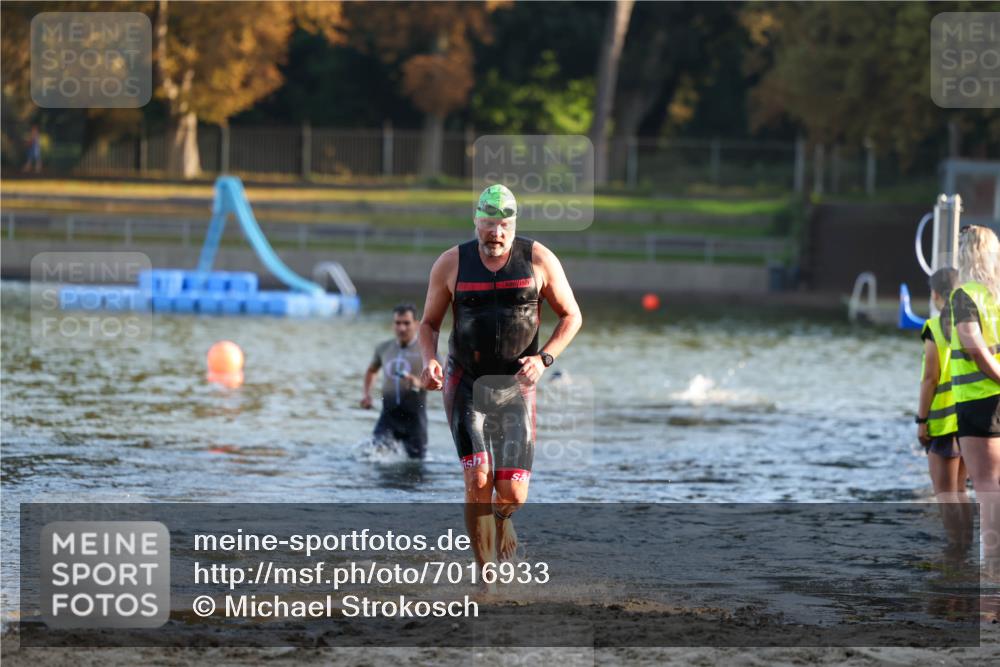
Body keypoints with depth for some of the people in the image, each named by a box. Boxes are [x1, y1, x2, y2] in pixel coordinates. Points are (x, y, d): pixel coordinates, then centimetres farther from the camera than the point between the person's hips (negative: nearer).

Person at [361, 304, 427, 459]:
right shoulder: (383, 348, 10)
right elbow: (371, 371, 30)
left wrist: (420, 382, -25)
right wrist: (366, 393, 12)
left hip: (414, 416, -2)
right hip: (389, 413, 2)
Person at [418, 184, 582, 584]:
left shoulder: (539, 260, -7)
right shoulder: (451, 264, -5)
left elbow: (571, 316, 2)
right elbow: (429, 323, 6)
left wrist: (544, 359, -14)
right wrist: (429, 361, -15)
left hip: (516, 389, 0)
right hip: (465, 385, 0)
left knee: (512, 493, -5)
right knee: (478, 481, -17)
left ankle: (501, 517, 35)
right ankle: (487, 583, -7)